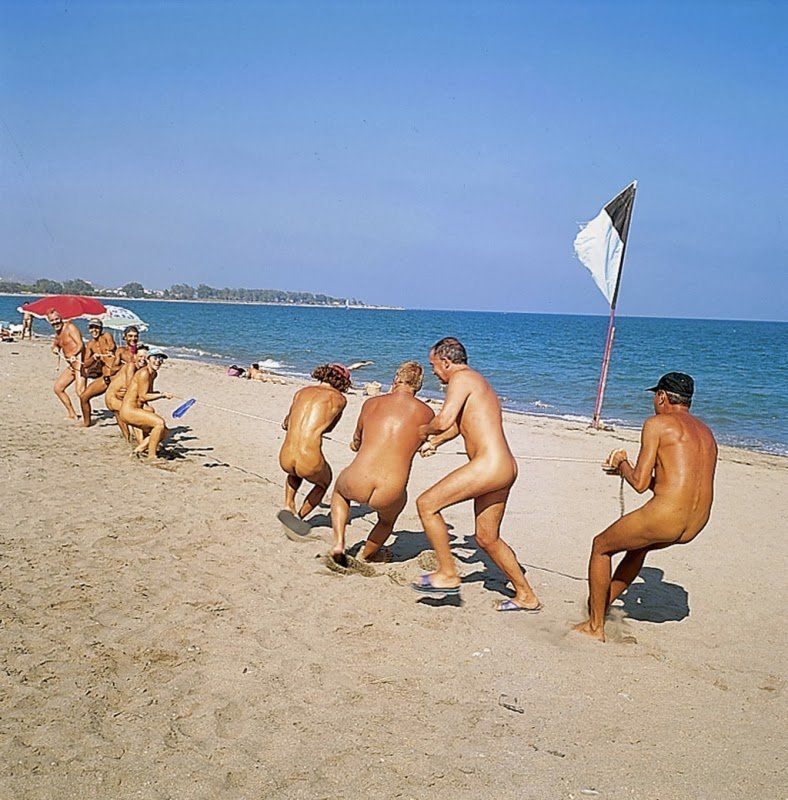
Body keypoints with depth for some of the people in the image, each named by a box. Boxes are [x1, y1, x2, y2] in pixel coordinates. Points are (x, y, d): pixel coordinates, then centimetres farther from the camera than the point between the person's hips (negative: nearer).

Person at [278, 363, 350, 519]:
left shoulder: (301, 392, 15)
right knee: (324, 482, 34)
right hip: (310, 464, -4)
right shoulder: (339, 399, 4)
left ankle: (288, 505, 26)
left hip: (285, 460, 4)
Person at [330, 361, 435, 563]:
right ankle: (366, 554, 57)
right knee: (388, 516, 38)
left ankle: (338, 542, 25)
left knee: (340, 489, 38)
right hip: (389, 493, 0)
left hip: (357, 485, 0)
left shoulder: (372, 403, 9)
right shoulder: (426, 413, 5)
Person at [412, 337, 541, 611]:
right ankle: (526, 596, 27)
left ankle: (448, 575, 0)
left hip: (489, 465, -11)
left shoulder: (461, 378, -7)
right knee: (487, 538, 19)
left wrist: (424, 430, 0)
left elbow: (444, 420, -20)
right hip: (504, 468, 11)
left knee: (426, 504, -7)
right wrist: (436, 441, 48)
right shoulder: (479, 382, 25)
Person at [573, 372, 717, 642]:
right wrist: (624, 470, 30)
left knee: (601, 547, 17)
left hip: (663, 517, -8)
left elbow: (640, 484, -8)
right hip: (695, 527, 8)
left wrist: (623, 462, 13)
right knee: (639, 545, 36)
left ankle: (595, 625, 23)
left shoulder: (657, 424, -4)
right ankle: (602, 604, 47)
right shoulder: (706, 433, 20)